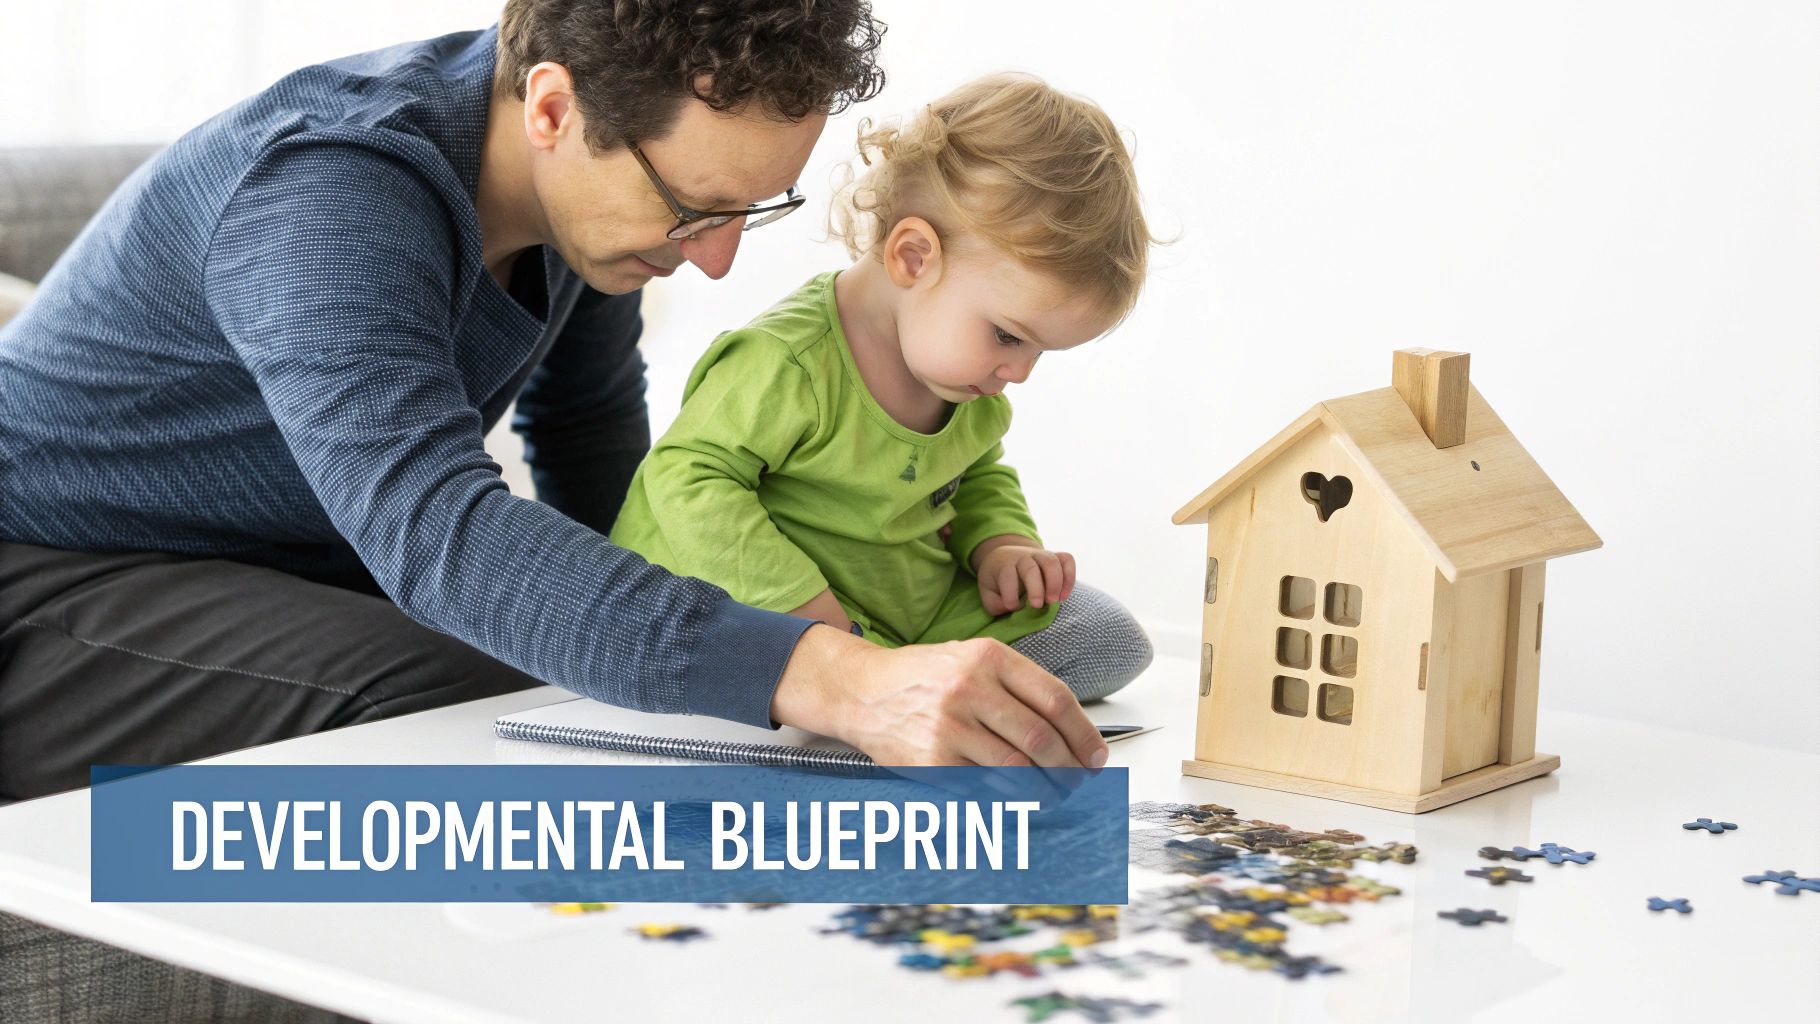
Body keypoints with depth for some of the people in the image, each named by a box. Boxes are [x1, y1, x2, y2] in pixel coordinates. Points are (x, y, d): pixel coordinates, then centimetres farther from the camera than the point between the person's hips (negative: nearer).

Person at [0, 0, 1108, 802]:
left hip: (308, 573, 8)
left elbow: (600, 481, 11)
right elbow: (441, 531, -48)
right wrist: (831, 679, -58)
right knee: (454, 702, -32)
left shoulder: (601, 176, -5)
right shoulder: (330, 197, -32)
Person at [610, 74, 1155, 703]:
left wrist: (998, 545, 0)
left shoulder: (964, 369, 4)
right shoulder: (786, 365, -25)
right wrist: (802, 604, -28)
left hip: (918, 608, 8)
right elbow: (689, 477, -25)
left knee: (1112, 642, 3)